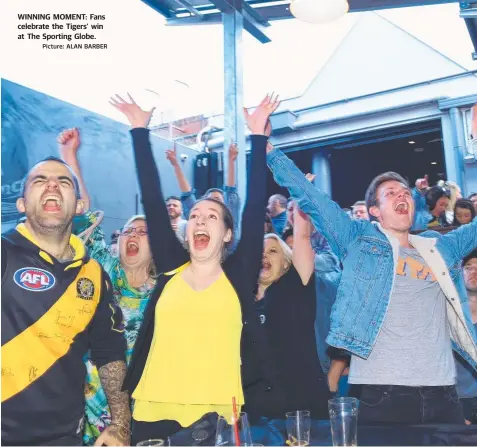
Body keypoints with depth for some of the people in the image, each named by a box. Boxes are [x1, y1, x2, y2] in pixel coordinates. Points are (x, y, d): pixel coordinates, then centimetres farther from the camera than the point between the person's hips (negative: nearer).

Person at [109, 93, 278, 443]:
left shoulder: (239, 275, 3)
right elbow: (153, 200, 8)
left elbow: (256, 205, 1)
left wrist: (258, 136, 2)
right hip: (155, 414, 2)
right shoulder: (171, 270, 7)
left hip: (217, 417, -2)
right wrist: (140, 131, 10)